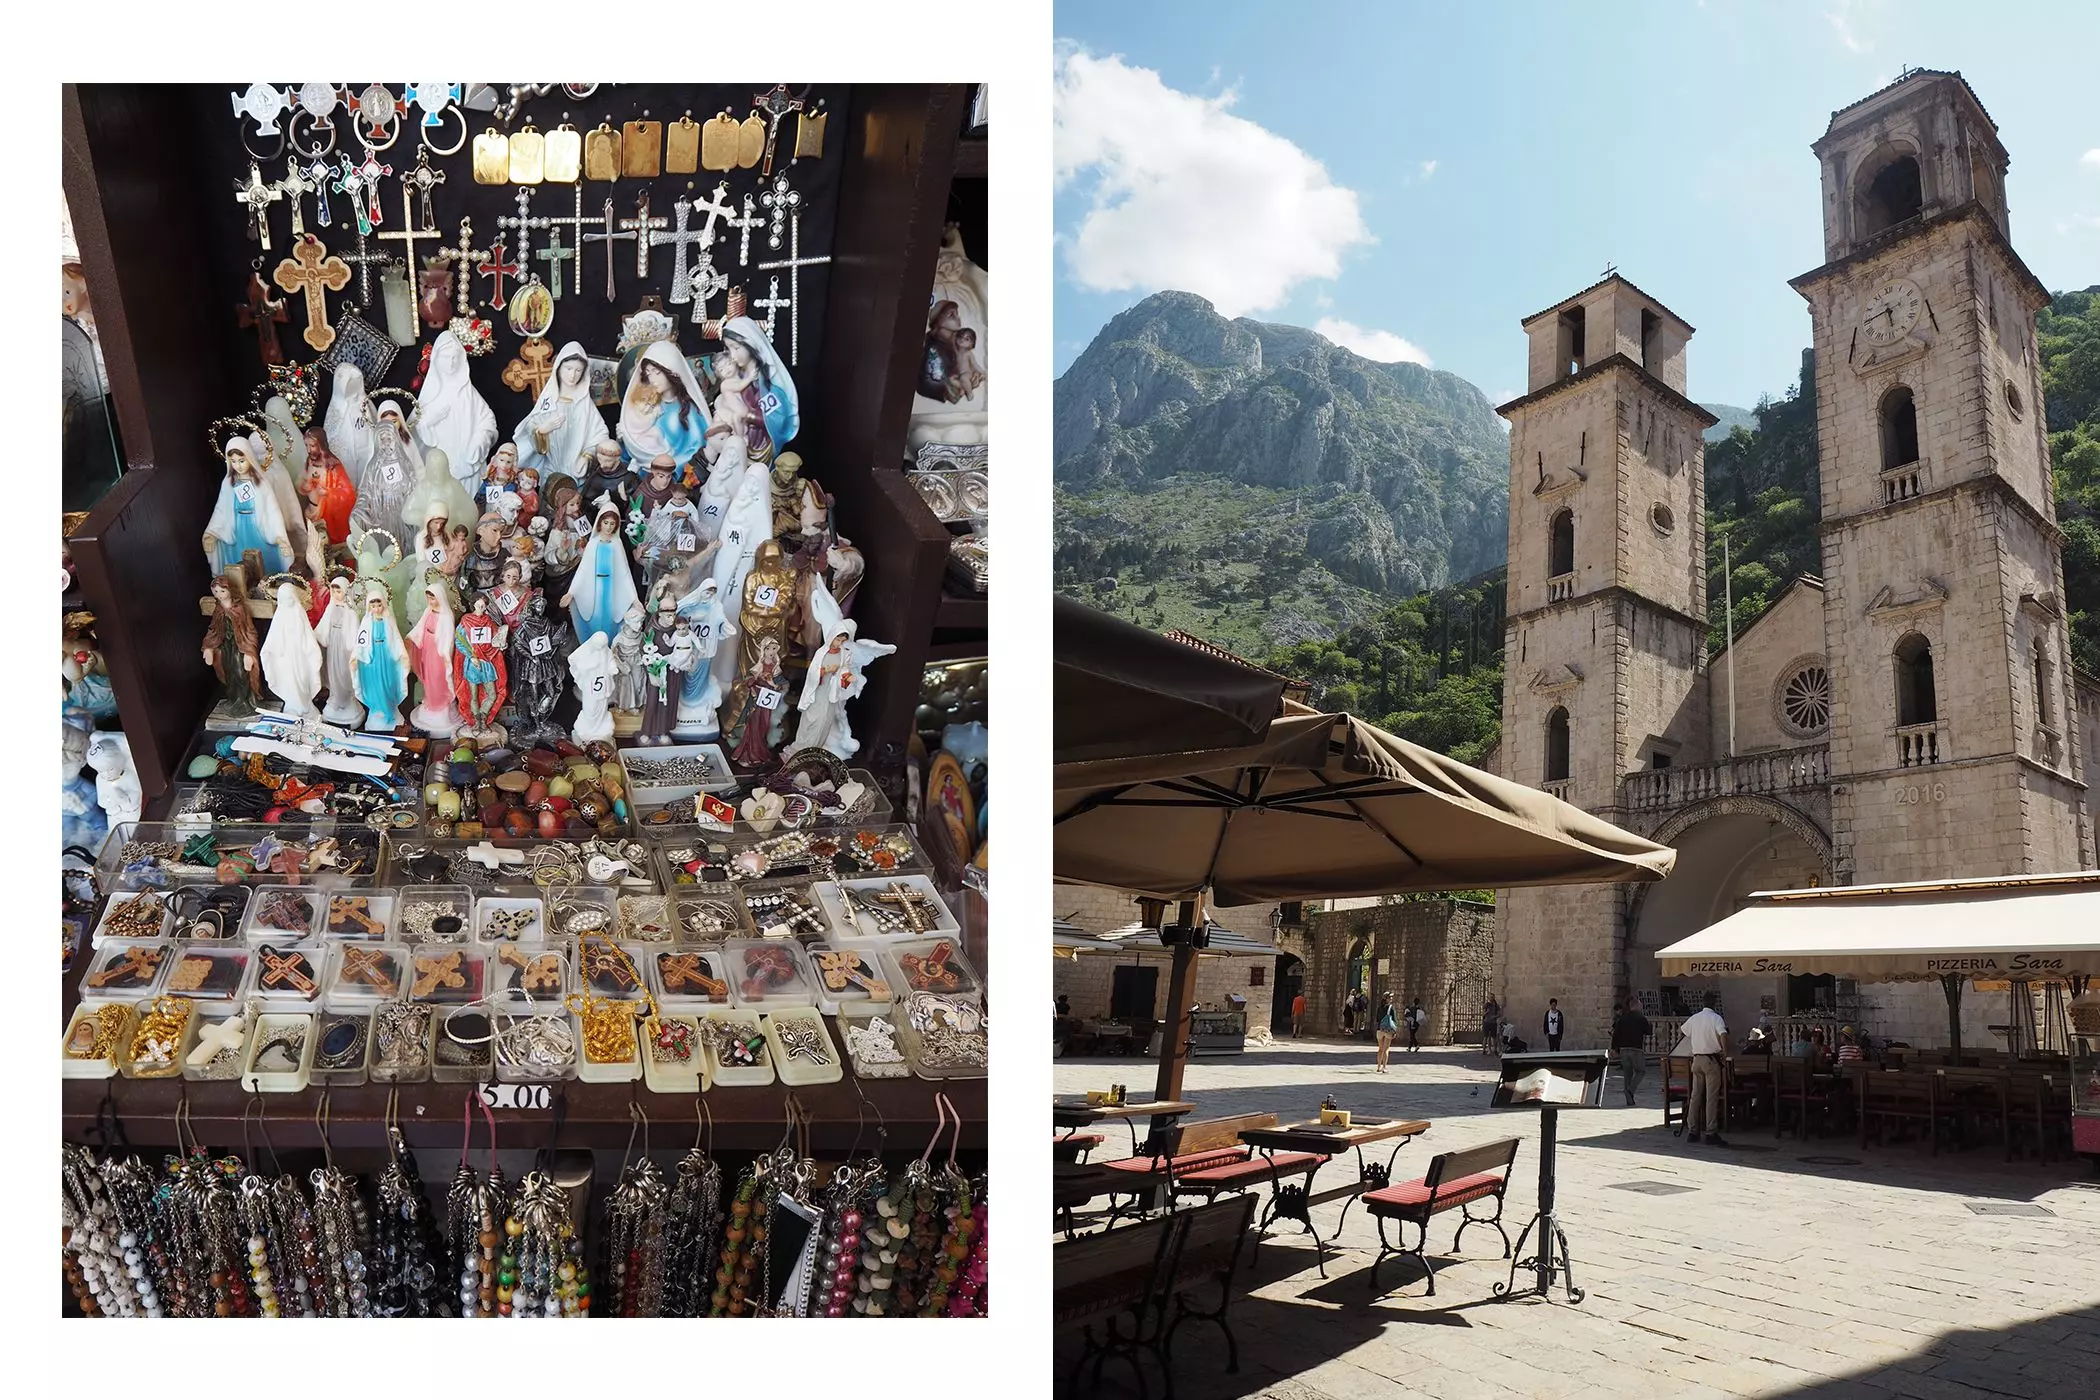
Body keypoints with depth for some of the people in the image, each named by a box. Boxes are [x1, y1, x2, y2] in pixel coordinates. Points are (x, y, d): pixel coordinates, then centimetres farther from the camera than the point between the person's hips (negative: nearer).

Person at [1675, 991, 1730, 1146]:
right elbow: (1723, 1035, -24)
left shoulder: (1694, 1018, 8)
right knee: (1712, 1097, -3)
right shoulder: (1716, 1018, -9)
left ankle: (1692, 1131, 10)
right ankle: (1711, 1133, -4)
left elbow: (1684, 1030, 23)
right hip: (1711, 1059, -5)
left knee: (1695, 1096, 9)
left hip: (1696, 1059, 5)